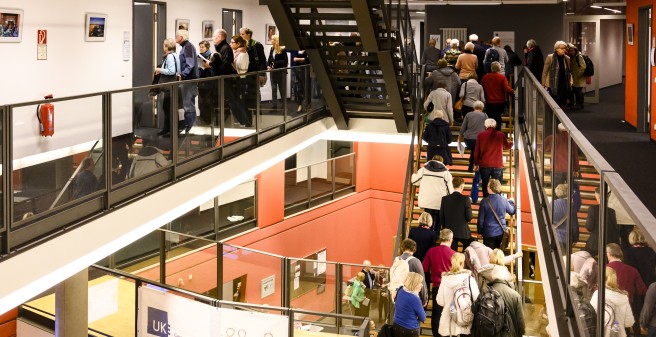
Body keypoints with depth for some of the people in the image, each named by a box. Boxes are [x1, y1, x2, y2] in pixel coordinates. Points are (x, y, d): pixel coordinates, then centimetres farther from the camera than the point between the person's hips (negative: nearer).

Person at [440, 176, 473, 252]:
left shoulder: (445, 199, -3)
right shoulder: (465, 199, -13)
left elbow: (441, 217, 2)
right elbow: (469, 217, -13)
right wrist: (471, 215, 10)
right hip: (463, 232, -3)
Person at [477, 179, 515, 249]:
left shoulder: (485, 201, -15)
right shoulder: (504, 200, -6)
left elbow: (481, 219, -10)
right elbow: (512, 211, 13)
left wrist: (479, 231, 5)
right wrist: (511, 202, 33)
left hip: (488, 232, -3)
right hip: (501, 232, 3)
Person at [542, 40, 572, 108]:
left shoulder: (567, 58, 7)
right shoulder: (550, 57, -4)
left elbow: (569, 72, 16)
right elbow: (545, 72, -2)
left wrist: (570, 82, 8)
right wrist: (543, 84, -3)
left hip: (564, 85, 4)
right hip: (553, 86, -4)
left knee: (562, 105, 4)